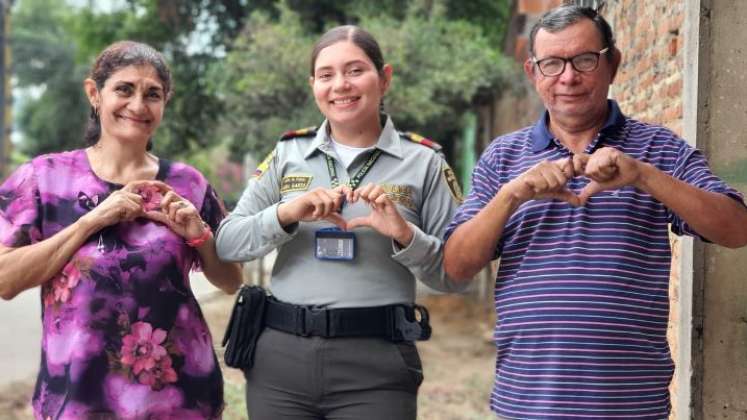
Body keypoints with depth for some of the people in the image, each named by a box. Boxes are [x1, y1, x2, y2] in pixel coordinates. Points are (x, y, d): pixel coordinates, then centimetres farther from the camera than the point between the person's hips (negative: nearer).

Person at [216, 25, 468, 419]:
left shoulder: (422, 162, 1)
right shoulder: (288, 153, 7)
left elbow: (455, 273, 0)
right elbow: (226, 243, 2)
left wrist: (404, 234, -17)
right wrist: (286, 214, -14)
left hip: (375, 367, -2)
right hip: (280, 358, 2)